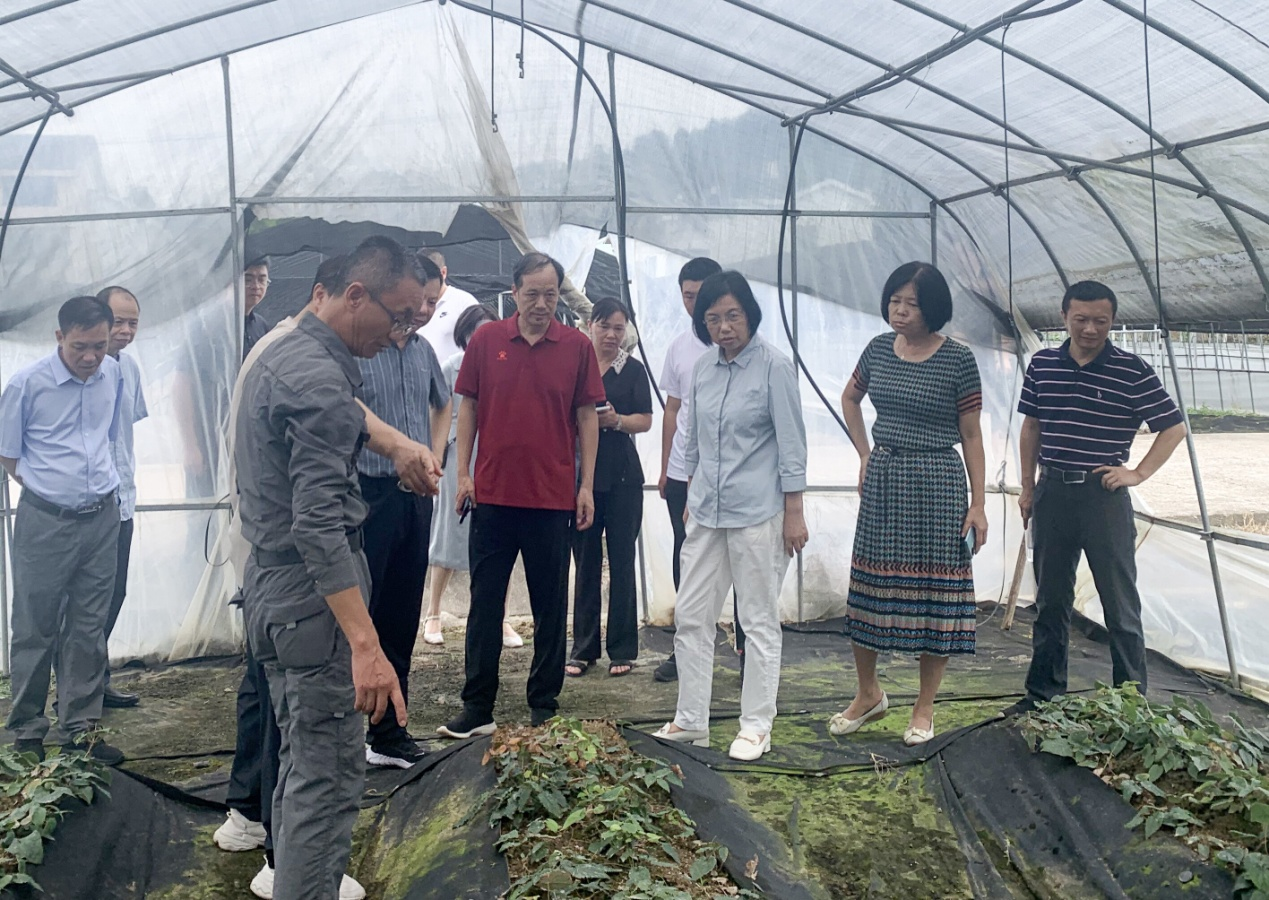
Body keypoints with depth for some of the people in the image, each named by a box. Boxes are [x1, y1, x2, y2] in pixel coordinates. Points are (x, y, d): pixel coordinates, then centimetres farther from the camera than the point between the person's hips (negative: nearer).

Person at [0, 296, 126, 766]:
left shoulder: (114, 375, 2)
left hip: (102, 519, 4)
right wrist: (47, 488, 5)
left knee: (89, 628, 10)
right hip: (45, 522, -4)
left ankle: (80, 728, 21)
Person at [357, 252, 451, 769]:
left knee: (402, 617, 12)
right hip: (370, 494, -7)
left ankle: (388, 730, 23)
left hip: (416, 497, 7)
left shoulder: (423, 351, 12)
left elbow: (443, 405, 30)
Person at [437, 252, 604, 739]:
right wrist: (463, 473, 0)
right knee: (484, 603, 7)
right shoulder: (486, 340, 3)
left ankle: (544, 708, 19)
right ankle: (477, 708, 16)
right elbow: (468, 407, 7)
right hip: (492, 493, 1)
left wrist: (586, 485, -1)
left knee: (550, 607, 8)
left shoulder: (577, 346, 1)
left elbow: (586, 416, 3)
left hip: (553, 497, -1)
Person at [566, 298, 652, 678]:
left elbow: (645, 419, 2)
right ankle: (583, 648, 13)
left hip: (622, 476, -1)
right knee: (585, 561, 5)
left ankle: (623, 650, 9)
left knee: (622, 561, 2)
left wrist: (616, 420, -16)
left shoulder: (633, 369, 6)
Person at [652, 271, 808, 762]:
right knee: (691, 616, 8)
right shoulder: (702, 369, 9)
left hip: (757, 514, -6)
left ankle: (756, 727, 16)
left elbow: (791, 444, -9)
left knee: (759, 621, 5)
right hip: (706, 513, 6)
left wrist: (794, 514, -11)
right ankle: (691, 721, 20)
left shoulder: (774, 366, -8)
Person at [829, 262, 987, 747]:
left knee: (935, 590, 2)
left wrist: (978, 504, -7)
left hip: (937, 484, -4)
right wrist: (865, 455, 12)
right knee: (869, 585, 9)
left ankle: (925, 707, 18)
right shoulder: (879, 348, 4)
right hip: (882, 481, 4)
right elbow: (849, 399, 22)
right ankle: (869, 694, 27)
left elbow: (971, 436, -5)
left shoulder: (958, 360, -8)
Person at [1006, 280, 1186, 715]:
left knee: (1121, 604, 3)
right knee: (1050, 601, 12)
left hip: (1104, 495, -3)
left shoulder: (1132, 370, -6)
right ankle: (1043, 693, 23)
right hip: (1052, 493, 4)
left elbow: (1174, 427, 0)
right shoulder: (1041, 365, 5)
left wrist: (1138, 473, -7)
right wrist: (1027, 487, 13)